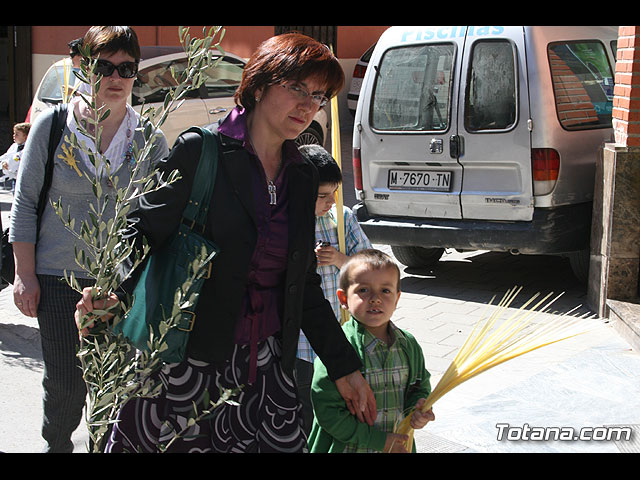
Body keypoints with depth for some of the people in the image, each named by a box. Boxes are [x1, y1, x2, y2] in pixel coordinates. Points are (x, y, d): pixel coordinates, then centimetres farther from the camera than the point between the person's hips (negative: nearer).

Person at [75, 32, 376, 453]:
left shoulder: (303, 177, 10)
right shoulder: (200, 152, -7)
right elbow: (144, 232, -7)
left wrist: (344, 368, 15)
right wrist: (111, 291, -26)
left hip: (265, 363, 5)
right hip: (188, 359, -5)